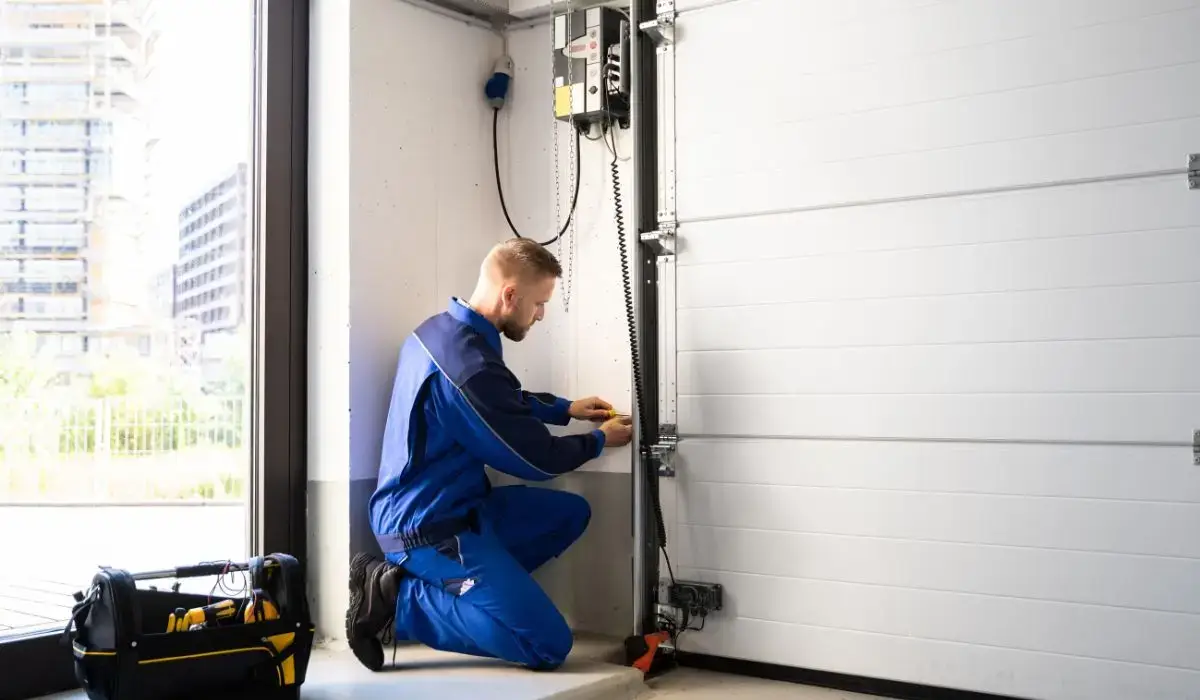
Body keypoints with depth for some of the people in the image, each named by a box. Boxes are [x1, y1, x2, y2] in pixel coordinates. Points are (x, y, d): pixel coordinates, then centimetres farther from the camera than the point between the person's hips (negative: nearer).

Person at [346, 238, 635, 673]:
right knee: (549, 646, -10)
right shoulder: (470, 365, -27)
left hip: (428, 508, 10)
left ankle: (441, 585, 7)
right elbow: (537, 460, -13)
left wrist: (566, 409, 18)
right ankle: (398, 601, -5)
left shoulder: (441, 330, 4)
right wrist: (600, 440, 4)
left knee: (571, 513, 17)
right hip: (430, 527, -10)